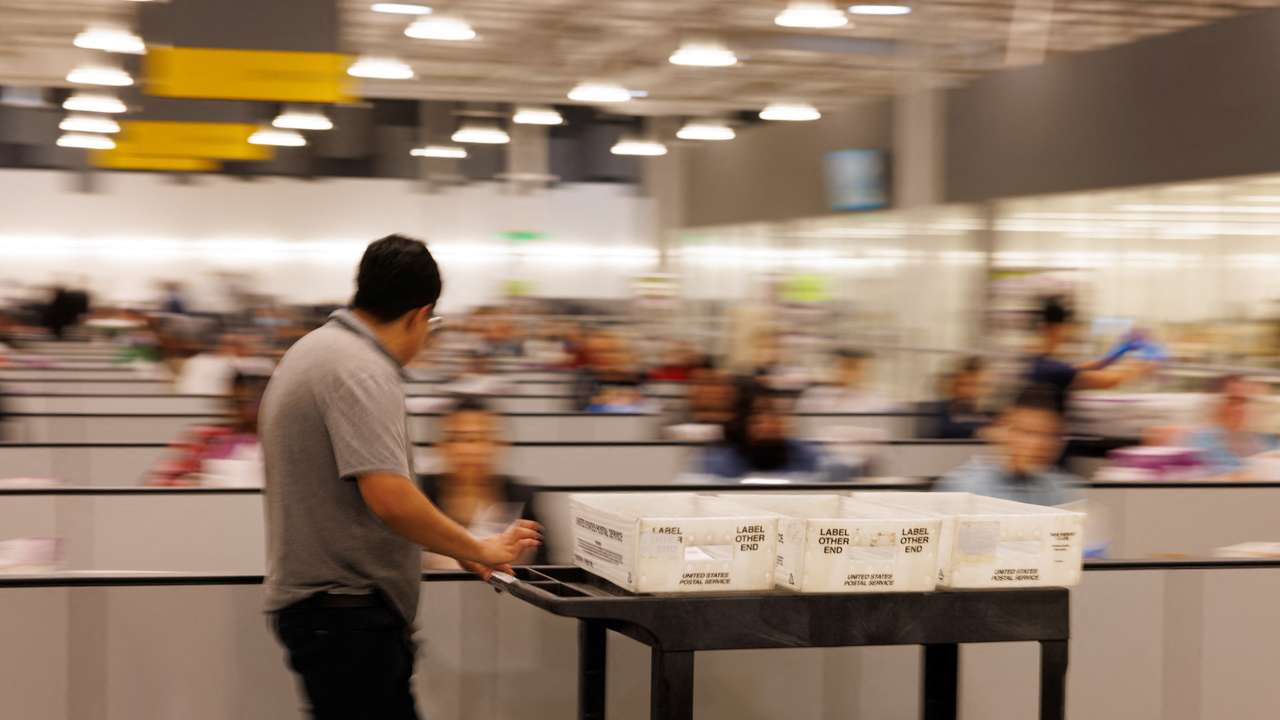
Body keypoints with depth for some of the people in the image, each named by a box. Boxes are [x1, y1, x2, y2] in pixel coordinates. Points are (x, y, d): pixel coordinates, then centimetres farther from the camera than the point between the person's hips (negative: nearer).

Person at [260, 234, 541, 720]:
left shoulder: (314, 349, 15)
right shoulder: (362, 371, -18)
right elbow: (389, 498, -28)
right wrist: (480, 550, -15)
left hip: (319, 600, 10)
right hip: (345, 608, -10)